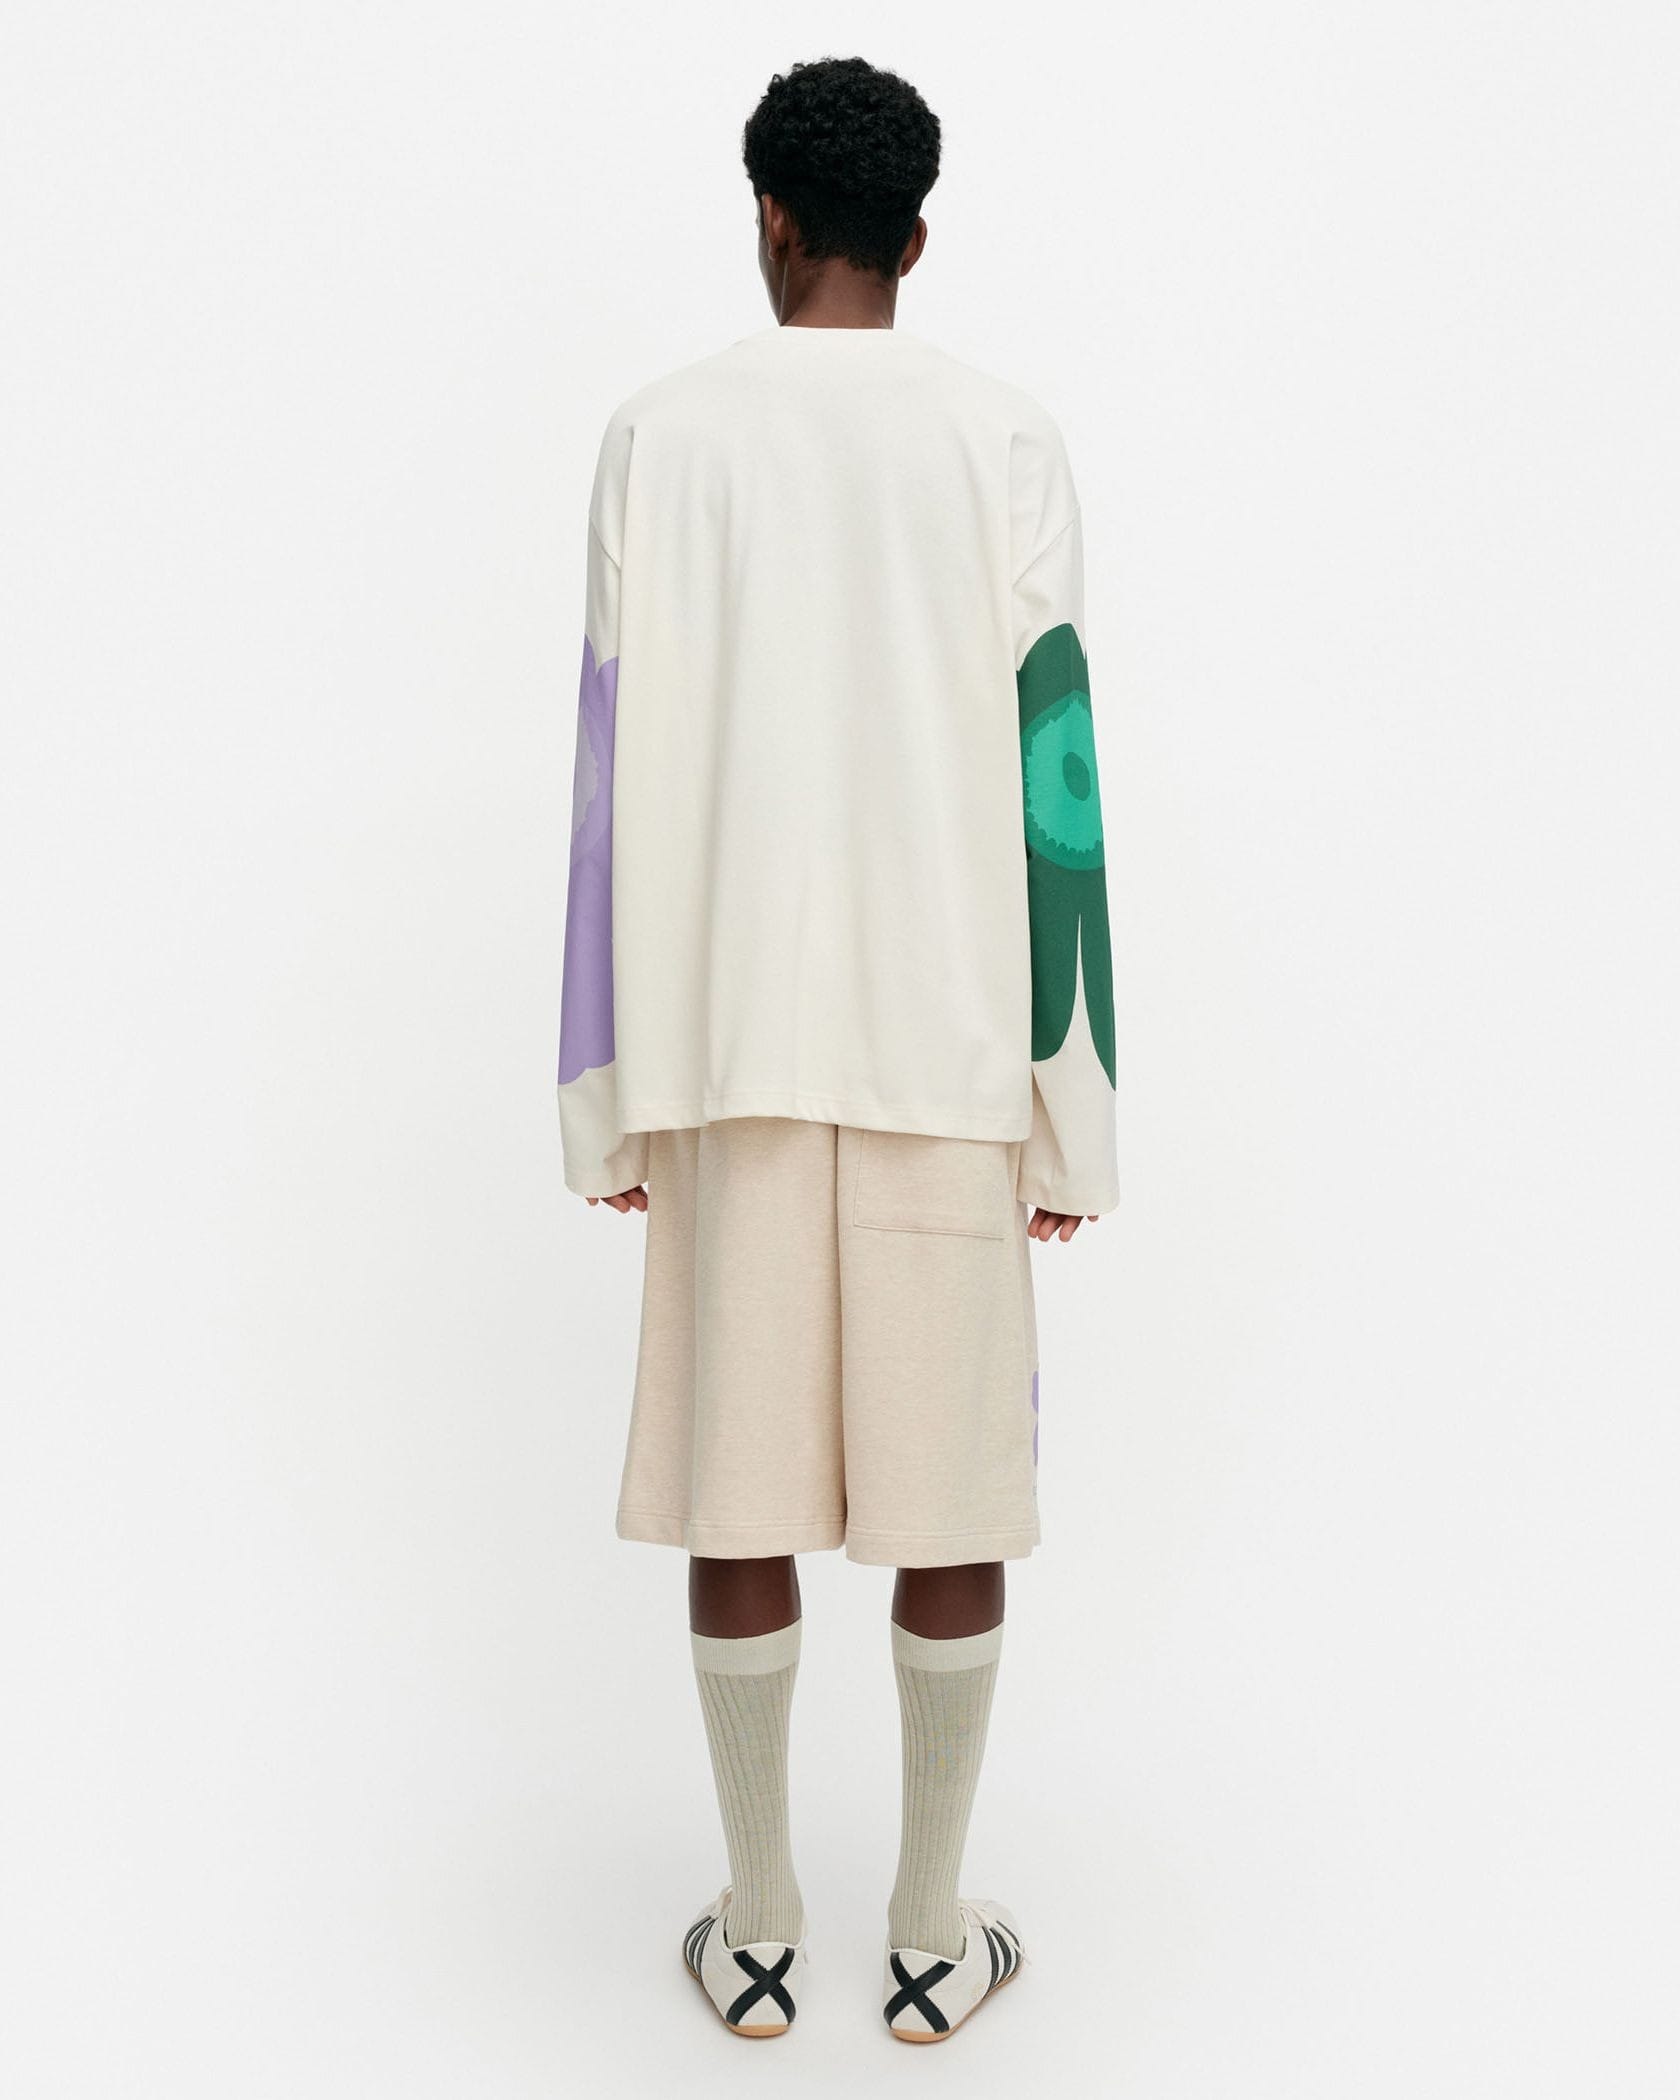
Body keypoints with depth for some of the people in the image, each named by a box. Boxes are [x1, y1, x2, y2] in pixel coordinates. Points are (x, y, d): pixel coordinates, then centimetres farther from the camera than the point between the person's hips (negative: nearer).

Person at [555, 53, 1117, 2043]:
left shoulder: (662, 432, 2)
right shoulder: (1007, 440, 1)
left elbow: (620, 768, -2)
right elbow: (1048, 770, -5)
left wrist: (614, 1091, 4)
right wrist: (1069, 1099, 0)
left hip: (733, 1040, 1)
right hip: (948, 1045, 0)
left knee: (739, 1475, 9)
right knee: (951, 1481, 8)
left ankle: (759, 1925, 21)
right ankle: (932, 1930, 20)